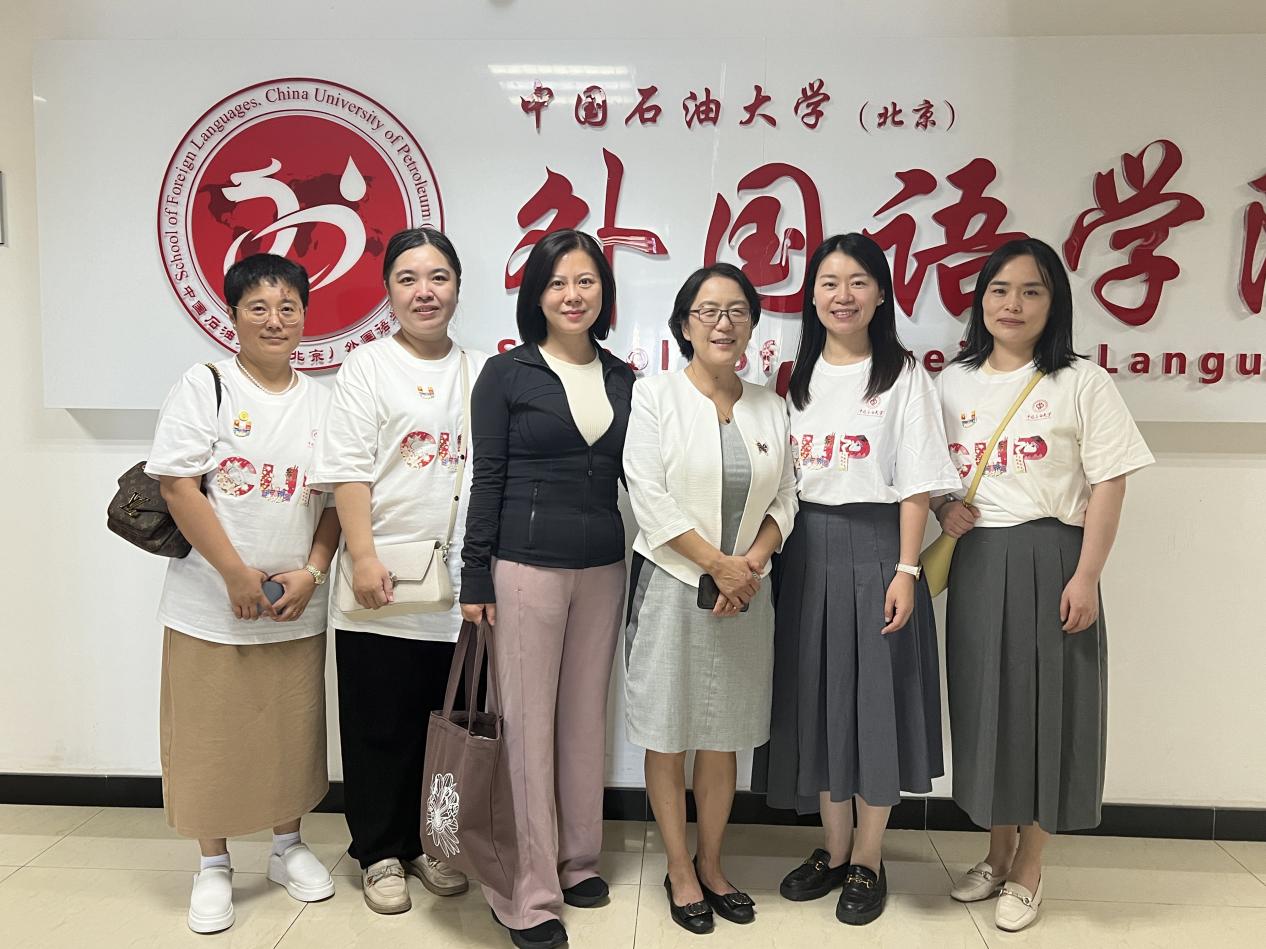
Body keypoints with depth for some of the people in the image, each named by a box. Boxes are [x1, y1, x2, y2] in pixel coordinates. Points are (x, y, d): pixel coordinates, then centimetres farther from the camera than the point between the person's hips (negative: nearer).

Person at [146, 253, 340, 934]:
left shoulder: (322, 403, 7)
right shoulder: (204, 387, -4)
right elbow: (177, 486, -11)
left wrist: (311, 573, -6)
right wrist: (238, 575, -14)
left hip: (298, 612, 3)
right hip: (212, 608, -3)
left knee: (292, 733, 11)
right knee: (213, 738, 7)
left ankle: (288, 847, 32)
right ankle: (213, 867, 26)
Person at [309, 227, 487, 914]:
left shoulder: (482, 373, 11)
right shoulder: (368, 367, 1)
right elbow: (348, 472, -6)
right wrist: (364, 560, -15)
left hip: (460, 586, 3)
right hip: (383, 586, -3)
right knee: (381, 726, 7)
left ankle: (428, 844, 30)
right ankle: (380, 853, 24)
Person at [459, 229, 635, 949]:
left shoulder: (623, 378, 9)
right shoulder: (507, 373, -2)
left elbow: (629, 477, 12)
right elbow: (488, 480, -4)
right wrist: (475, 578, -7)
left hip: (604, 567, 4)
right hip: (527, 565, -4)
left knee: (587, 716, 13)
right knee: (529, 724, 1)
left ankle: (578, 859, 30)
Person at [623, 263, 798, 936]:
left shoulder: (770, 408, 9)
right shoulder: (654, 398, -4)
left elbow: (784, 499, 8)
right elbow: (652, 503, -12)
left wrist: (752, 561, -9)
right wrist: (718, 565, -13)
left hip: (744, 592, 4)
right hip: (671, 586, -3)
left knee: (724, 737, 13)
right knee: (667, 738, 6)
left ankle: (711, 865, 30)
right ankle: (680, 872, 23)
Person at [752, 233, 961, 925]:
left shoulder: (903, 375, -2)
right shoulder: (798, 377, 11)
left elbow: (917, 485, -7)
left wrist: (906, 569, -14)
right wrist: (771, 555, 4)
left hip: (874, 546, -4)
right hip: (807, 548, 5)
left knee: (875, 697, 2)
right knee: (815, 695, 10)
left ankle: (868, 862, 20)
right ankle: (833, 847, 27)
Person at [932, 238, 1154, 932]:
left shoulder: (1080, 383, -3)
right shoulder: (953, 383, 8)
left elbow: (1108, 486, -7)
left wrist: (1086, 577, -13)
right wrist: (942, 509, -5)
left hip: (1049, 561, -3)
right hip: (976, 564, 4)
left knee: (1045, 705, 4)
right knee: (983, 702, 10)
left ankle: (1028, 869, 21)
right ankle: (997, 854, 29)